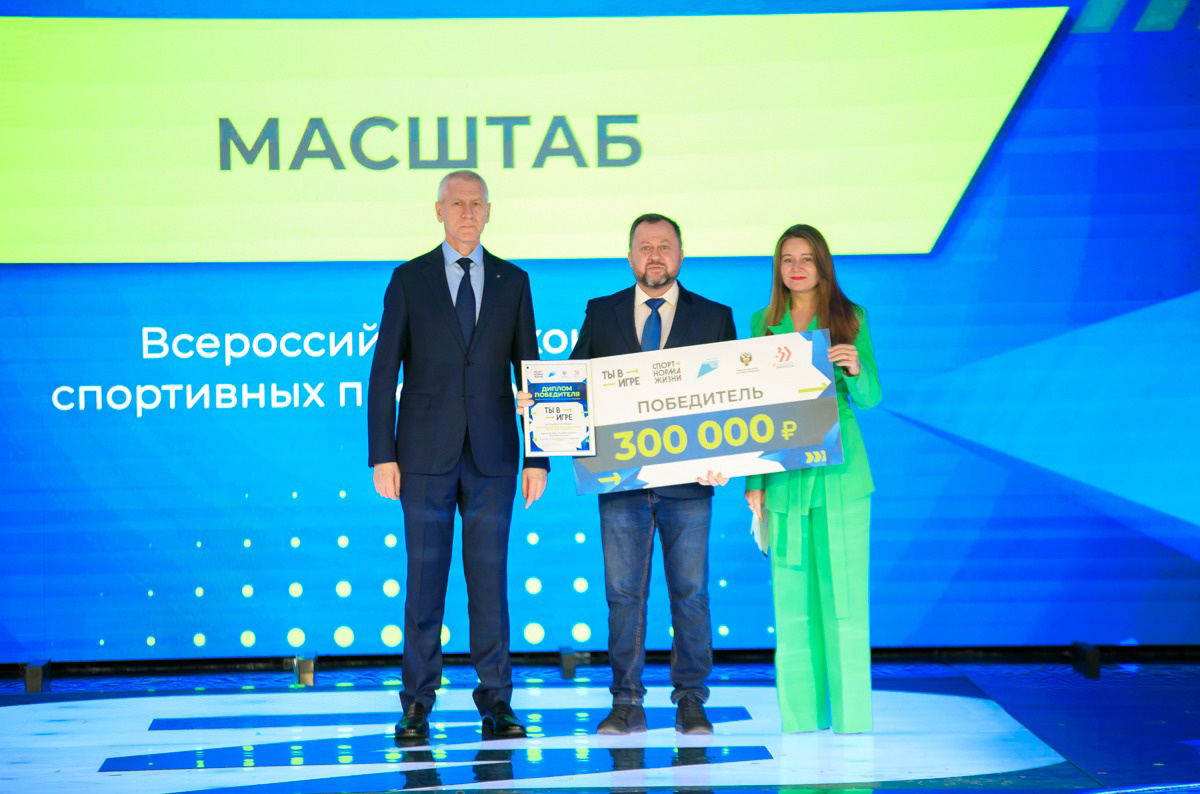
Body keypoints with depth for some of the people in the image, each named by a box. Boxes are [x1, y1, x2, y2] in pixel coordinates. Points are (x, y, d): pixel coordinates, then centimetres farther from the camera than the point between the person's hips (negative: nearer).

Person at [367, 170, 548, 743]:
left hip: (492, 457, 1)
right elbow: (384, 371, 1)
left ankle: (495, 702, 10)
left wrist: (538, 457, 2)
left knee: (490, 578, 3)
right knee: (424, 578, 2)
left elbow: (529, 371, 8)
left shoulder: (513, 281, 9)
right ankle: (417, 706, 9)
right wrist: (382, 456, -6)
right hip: (426, 454, -1)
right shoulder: (408, 280, 4)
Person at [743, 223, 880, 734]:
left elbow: (868, 399, 2)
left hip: (838, 469, -2)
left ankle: (850, 712, 3)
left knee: (843, 586, -2)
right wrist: (753, 480, 5)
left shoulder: (850, 318, 4)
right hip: (783, 472, 2)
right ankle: (800, 713, 10)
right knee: (791, 591, 4)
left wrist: (856, 368, -21)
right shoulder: (763, 322, 10)